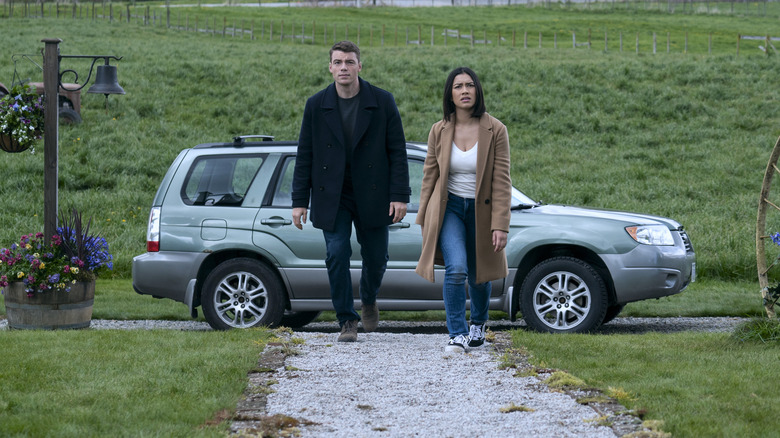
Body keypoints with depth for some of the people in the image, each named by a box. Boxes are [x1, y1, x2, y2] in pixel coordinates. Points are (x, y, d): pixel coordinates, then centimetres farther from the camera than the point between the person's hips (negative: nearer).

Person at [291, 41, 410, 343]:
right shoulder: (316, 106, 1)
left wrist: (400, 196, -9)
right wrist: (299, 201, -2)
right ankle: (347, 320, 4)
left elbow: (397, 152, -2)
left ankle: (369, 300, 39)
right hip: (332, 198, 0)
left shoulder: (382, 102, -2)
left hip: (371, 196, 0)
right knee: (337, 255, -8)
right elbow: (304, 156, 3)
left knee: (376, 258, 8)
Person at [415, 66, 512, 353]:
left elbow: (502, 181, -11)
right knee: (456, 269, -21)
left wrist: (500, 225, -15)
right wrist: (424, 219, 6)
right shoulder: (439, 131, -4)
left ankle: (478, 324, 43)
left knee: (478, 276, 14)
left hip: (481, 210, 0)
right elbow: (429, 177, 5)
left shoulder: (495, 130, -10)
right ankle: (458, 335, -10)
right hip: (448, 208, 0)